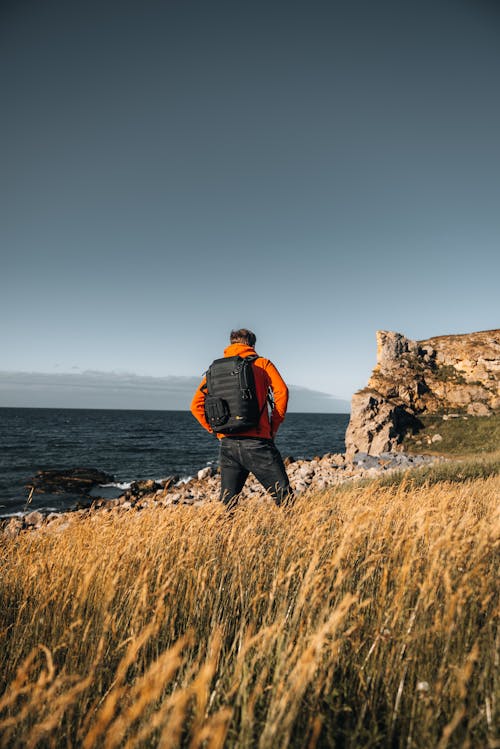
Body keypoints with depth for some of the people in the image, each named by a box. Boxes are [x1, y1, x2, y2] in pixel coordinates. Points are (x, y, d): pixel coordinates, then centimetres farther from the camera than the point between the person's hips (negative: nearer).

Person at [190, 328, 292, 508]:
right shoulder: (262, 363, 7)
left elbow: (197, 405, 8)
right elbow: (281, 391, -8)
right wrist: (274, 426, 0)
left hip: (227, 444, 4)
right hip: (256, 442, -4)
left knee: (227, 503, 14)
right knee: (285, 498, 1)